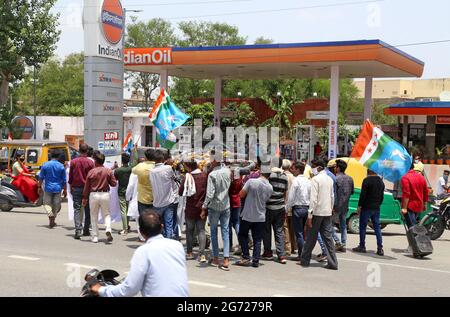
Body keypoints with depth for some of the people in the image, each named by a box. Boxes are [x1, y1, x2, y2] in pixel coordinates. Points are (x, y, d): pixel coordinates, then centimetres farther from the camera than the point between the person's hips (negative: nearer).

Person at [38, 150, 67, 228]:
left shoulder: (45, 165, -2)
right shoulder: (61, 166, -2)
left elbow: (41, 177, 2)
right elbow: (64, 180, 2)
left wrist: (40, 187, 11)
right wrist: (65, 190, 10)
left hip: (48, 188, 0)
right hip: (57, 188, 0)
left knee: (47, 203, 6)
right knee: (56, 204, 10)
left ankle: (51, 215, -20)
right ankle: (52, 220, 16)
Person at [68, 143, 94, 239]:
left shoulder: (73, 162, -1)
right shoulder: (90, 162, -6)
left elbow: (70, 176, 5)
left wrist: (71, 188, 16)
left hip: (76, 188, 1)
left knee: (77, 209, 1)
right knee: (87, 210, 11)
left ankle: (78, 230, -12)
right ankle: (86, 230, 16)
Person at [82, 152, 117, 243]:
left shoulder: (91, 171, -5)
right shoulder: (108, 171, -3)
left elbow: (87, 186, 0)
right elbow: (114, 183, 0)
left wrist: (84, 198, 8)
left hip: (94, 194, -1)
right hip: (105, 194, 1)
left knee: (94, 216, 10)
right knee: (106, 214, 13)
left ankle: (95, 236, 12)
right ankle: (108, 230, -12)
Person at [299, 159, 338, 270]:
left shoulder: (315, 179, -12)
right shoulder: (329, 179, 11)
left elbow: (313, 198, -17)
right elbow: (332, 197, 15)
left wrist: (310, 215, -15)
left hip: (317, 212, -6)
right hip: (327, 213, 6)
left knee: (311, 237, 4)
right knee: (328, 237, 7)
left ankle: (304, 260, 14)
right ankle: (333, 263, 3)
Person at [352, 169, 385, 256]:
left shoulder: (367, 180, -13)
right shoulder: (381, 181, 10)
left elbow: (363, 195, -15)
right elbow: (382, 196, 15)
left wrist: (359, 206, -9)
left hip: (366, 207, -6)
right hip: (376, 208, 6)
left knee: (362, 227, 5)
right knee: (377, 228, 8)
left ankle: (362, 247, 9)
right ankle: (380, 249, 4)